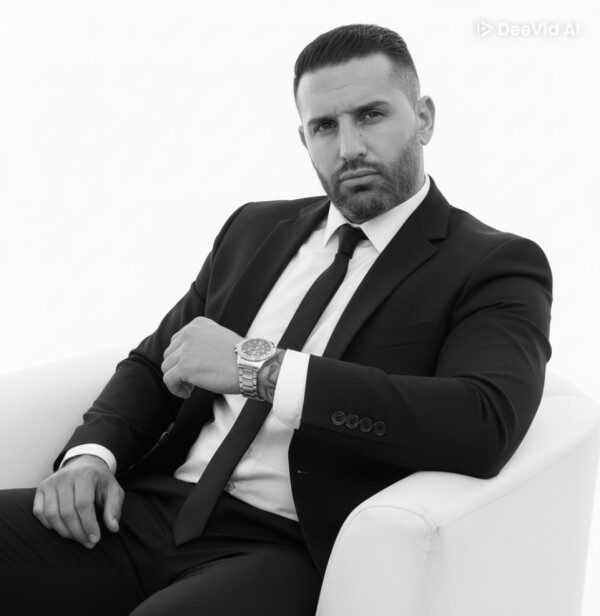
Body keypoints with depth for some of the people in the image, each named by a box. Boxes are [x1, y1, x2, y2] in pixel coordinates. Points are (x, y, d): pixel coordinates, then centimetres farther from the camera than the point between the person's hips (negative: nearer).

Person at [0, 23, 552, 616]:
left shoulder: (497, 267, -1)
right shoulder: (255, 227, 17)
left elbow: (483, 427, -19)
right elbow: (153, 363, 20)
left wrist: (261, 367, -20)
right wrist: (91, 452, -2)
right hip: (152, 505, 5)